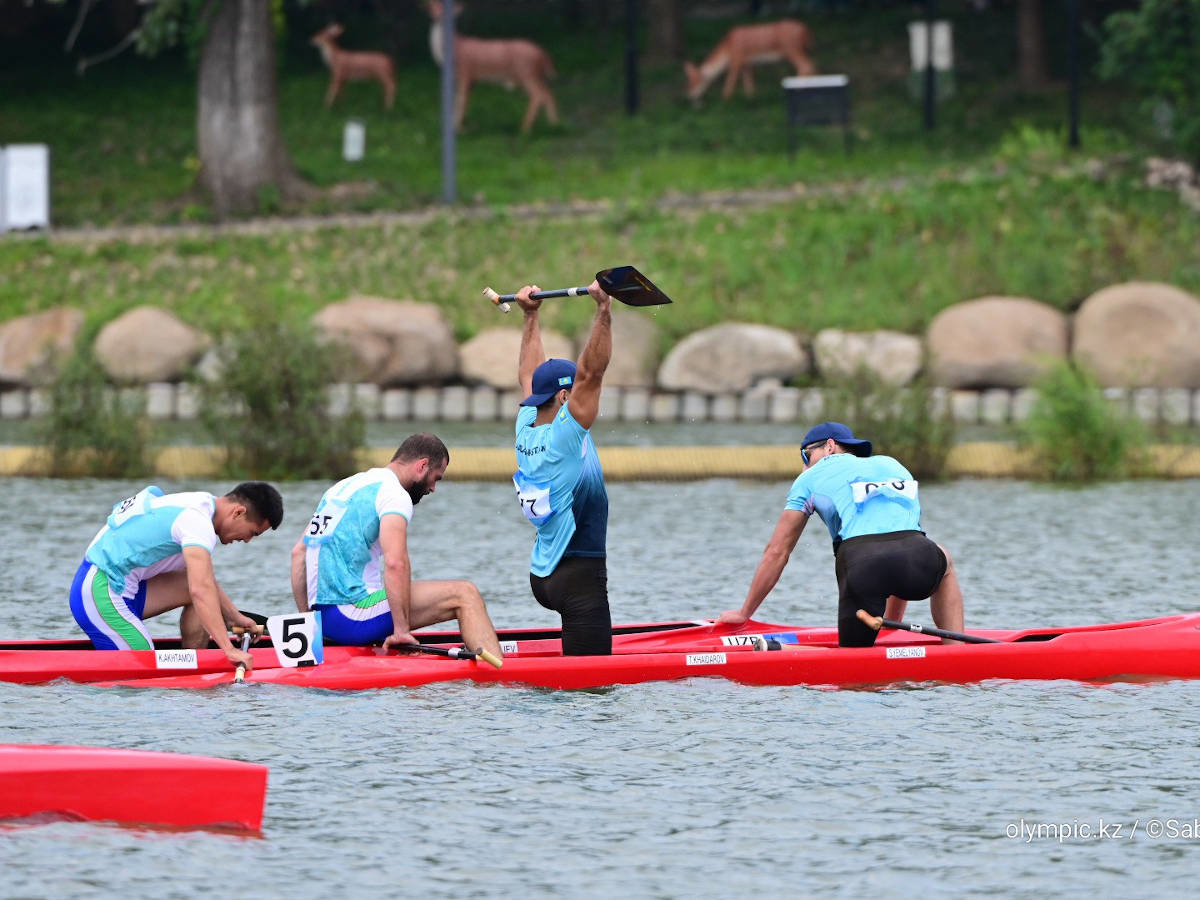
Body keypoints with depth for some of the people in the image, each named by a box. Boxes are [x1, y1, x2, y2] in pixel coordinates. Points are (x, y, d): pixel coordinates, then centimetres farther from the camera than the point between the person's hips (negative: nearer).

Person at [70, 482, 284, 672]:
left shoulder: (199, 504, 14)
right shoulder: (197, 520, -18)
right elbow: (201, 590, -30)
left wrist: (236, 618, 28)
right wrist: (229, 649, -34)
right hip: (100, 596, -10)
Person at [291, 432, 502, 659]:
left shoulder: (342, 487, 21)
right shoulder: (395, 494, -8)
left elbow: (298, 552, 23)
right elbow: (395, 563, -22)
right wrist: (401, 630, -20)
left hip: (323, 622, 9)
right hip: (354, 619, -9)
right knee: (464, 594, -8)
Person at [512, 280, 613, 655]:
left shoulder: (526, 430, 7)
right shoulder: (565, 434, -15)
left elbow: (530, 374, 20)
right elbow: (591, 373, -23)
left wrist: (531, 315, 27)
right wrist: (604, 310, -26)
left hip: (542, 576, 10)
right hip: (579, 576, -10)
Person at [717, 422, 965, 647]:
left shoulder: (812, 477, 25)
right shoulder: (893, 466, 36)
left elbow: (776, 553, 24)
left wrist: (744, 613, 33)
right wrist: (893, 621, 46)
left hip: (862, 563, -2)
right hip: (918, 560, 2)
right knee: (943, 561, 37)